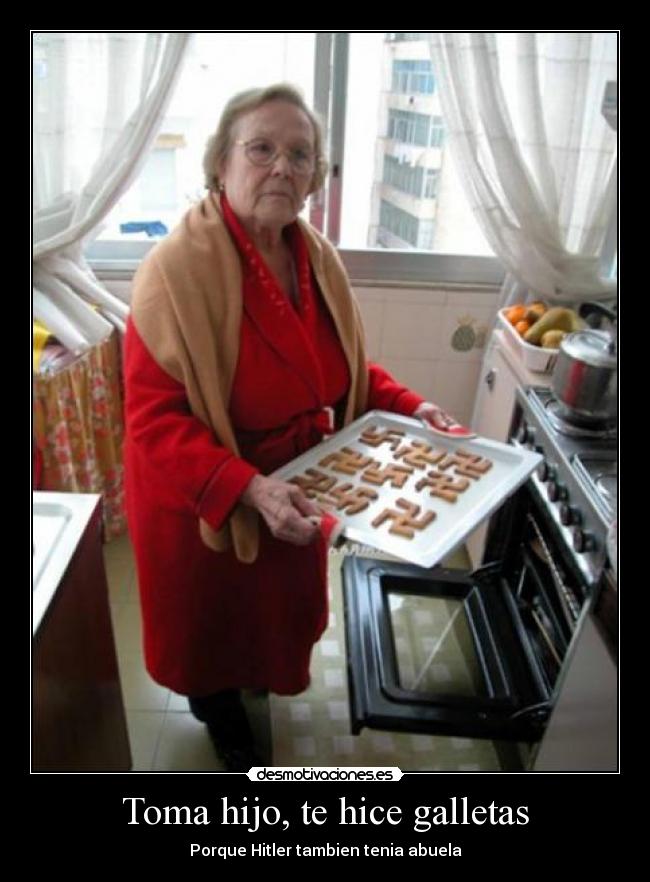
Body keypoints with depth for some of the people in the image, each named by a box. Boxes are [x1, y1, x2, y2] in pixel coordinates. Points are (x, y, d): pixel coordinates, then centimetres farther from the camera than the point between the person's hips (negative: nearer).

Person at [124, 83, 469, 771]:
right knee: (213, 615, 21)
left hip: (292, 490, 6)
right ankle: (223, 720, 55)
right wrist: (248, 488, -38)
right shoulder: (179, 267, -27)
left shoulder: (315, 257, -5)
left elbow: (344, 368, 6)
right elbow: (154, 420, -28)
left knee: (278, 603, 29)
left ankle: (260, 679, 64)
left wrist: (409, 408, -9)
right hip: (202, 501, -6)